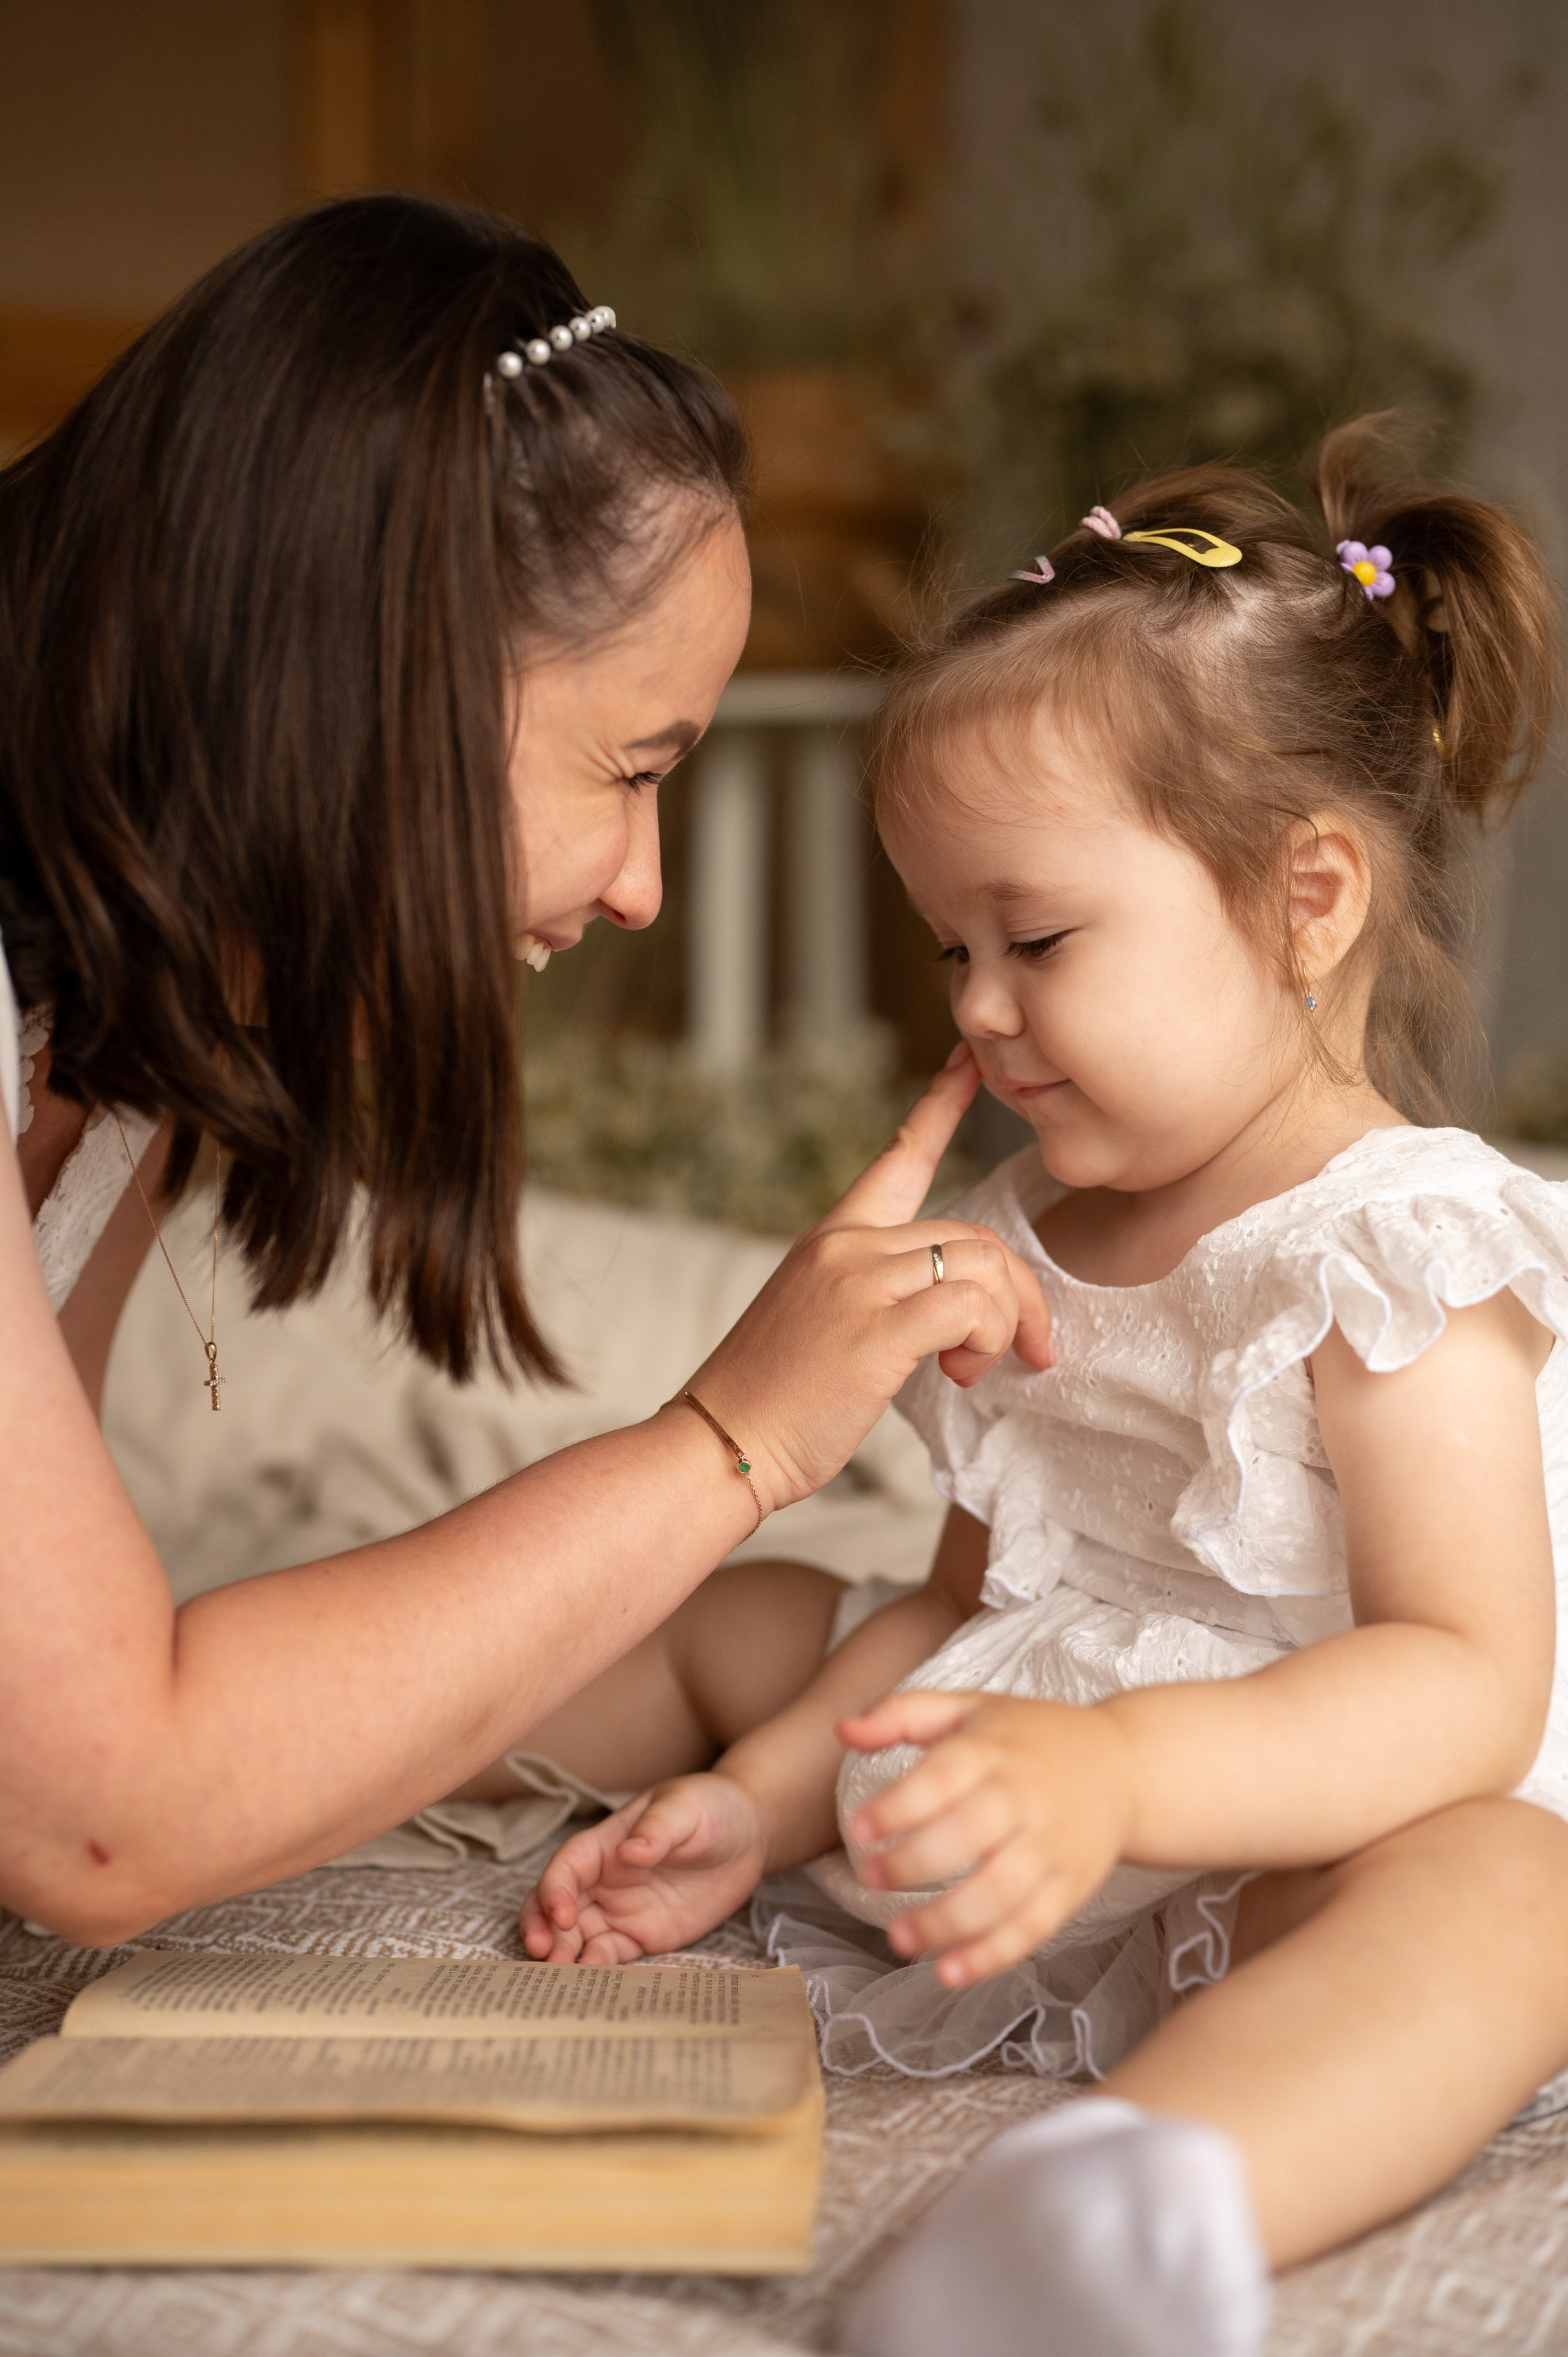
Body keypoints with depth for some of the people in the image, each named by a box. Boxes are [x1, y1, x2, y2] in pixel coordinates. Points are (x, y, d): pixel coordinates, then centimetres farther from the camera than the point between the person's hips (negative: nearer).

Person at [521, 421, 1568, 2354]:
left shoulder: (1395, 1257, -14)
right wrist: (758, 1804, 2)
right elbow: (964, 1607, 16)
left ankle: (1139, 2188, -67)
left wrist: (1111, 1773, -40)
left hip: (1291, 1859, -9)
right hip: (1015, 1893, 9)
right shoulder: (1030, 1246, 12)